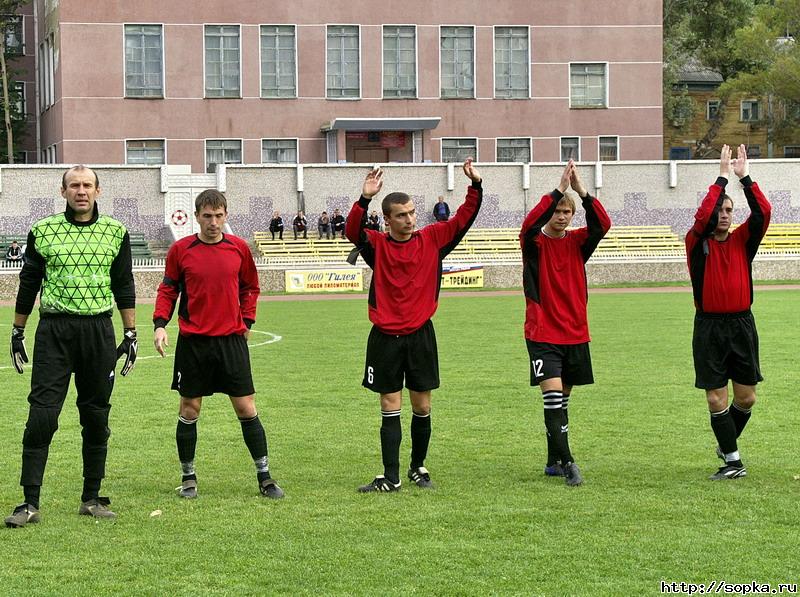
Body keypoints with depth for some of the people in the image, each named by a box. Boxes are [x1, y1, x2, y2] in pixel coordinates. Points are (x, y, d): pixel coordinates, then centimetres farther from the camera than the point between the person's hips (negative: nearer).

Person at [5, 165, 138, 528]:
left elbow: (124, 286, 12)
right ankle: (30, 503, -5)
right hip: (54, 330, -2)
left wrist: (131, 334, 9)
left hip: (99, 331, 2)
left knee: (96, 416, 6)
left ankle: (91, 499, 18)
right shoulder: (43, 231, 3)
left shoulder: (115, 232, 7)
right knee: (42, 414, -8)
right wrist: (17, 332, 12)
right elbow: (28, 283, 11)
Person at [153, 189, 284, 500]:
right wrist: (160, 324, -7)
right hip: (193, 341, -1)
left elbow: (250, 287, 16)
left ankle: (264, 476, 10)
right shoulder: (180, 250, -1)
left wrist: (246, 321, 8)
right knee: (189, 410, 5)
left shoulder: (239, 248, 3)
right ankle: (188, 477, 18)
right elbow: (167, 290, 6)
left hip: (231, 339, 1)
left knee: (246, 408, 1)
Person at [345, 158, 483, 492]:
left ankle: (418, 468, 24)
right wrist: (365, 199, -36)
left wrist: (475, 186, -16)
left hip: (421, 335, 2)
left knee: (422, 407, 8)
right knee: (390, 409, 2)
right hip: (385, 337, -2)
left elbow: (463, 219, -1)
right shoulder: (377, 245, -3)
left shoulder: (432, 239, 3)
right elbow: (353, 231, -21)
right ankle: (391, 477, 4)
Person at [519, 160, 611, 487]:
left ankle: (554, 462, 22)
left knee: (562, 400, 12)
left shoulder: (577, 243, 6)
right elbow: (529, 225, -26)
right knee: (553, 396, -15)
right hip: (543, 335, -4)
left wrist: (582, 192, -25)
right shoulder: (535, 243, -4)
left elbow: (602, 225, -12)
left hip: (576, 335, 4)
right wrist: (559, 190, -30)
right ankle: (566, 463, -16)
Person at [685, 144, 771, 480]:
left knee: (746, 397, 6)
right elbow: (702, 217, -20)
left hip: (742, 324, 3)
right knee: (716, 399, -3)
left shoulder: (742, 241, 8)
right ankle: (732, 460, 6)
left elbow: (763, 212, -6)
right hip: (709, 327, -3)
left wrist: (745, 178, -11)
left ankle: (726, 443, 31)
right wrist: (722, 178, -16)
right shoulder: (698, 243, 0)